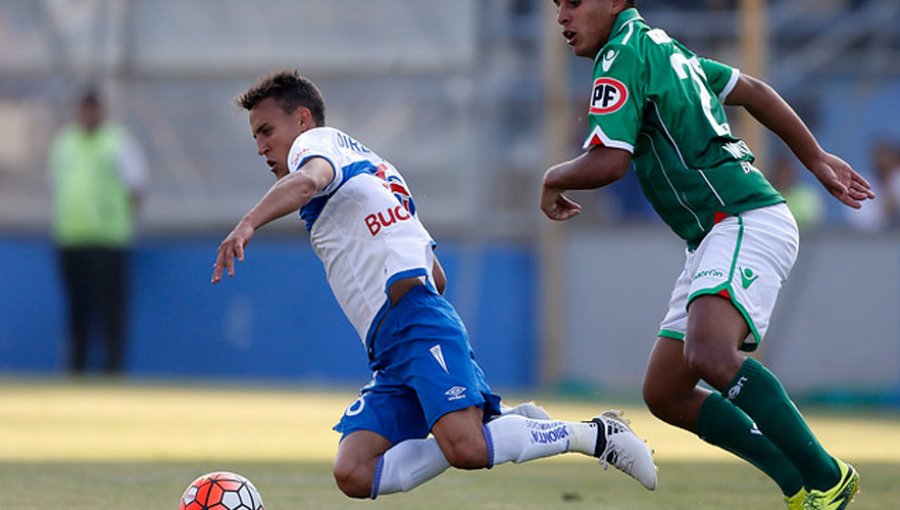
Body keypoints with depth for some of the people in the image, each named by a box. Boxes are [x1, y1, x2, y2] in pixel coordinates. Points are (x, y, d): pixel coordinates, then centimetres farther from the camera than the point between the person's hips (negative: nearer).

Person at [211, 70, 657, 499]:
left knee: (465, 449, -28)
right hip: (389, 357, 10)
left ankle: (594, 434, -8)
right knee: (353, 476, -9)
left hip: (417, 322, -10)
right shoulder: (369, 166, 34)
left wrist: (248, 223, -38)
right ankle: (501, 426, -3)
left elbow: (308, 180, -23)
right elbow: (439, 277, 34)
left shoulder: (319, 141, 7)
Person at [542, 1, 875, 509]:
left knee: (710, 353, -34)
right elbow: (752, 90, 29)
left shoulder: (624, 53, -9)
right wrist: (816, 158, 36)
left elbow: (608, 162, -18)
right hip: (719, 236, 11)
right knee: (665, 395, 9)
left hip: (746, 222, -11)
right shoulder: (660, 45, 21)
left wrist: (553, 179, 3)